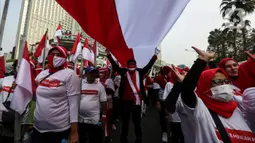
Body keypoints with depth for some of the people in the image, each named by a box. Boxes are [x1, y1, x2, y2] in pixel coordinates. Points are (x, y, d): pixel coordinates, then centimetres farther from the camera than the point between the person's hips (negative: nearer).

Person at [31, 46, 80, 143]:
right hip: (37, 127, 5)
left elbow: (74, 103, -14)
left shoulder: (70, 74, -11)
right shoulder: (42, 74, 7)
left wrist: (74, 131, -15)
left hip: (59, 129, -5)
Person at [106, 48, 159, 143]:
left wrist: (155, 55, 6)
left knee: (137, 120, 14)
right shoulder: (123, 72, 3)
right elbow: (114, 65, 2)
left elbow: (149, 65, 7)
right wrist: (108, 54, 0)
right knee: (125, 120, 16)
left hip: (136, 100, 0)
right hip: (125, 100, 0)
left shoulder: (140, 72, 5)